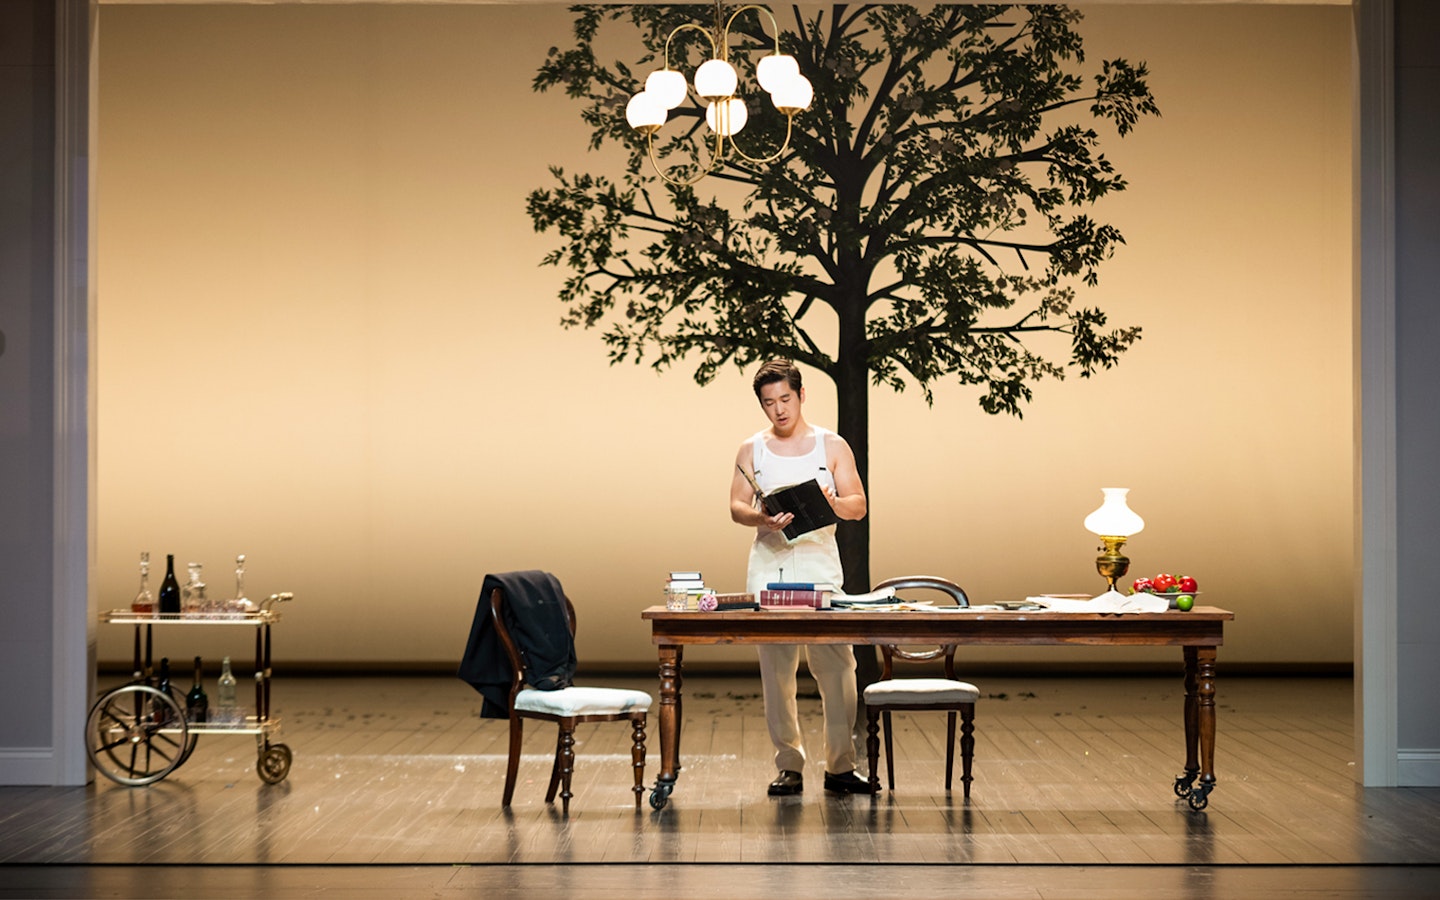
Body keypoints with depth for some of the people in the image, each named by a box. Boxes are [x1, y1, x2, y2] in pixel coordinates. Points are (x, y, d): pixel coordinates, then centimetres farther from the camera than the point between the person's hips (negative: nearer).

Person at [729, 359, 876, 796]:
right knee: (776, 671, 0)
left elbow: (858, 506, 5)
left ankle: (840, 766, 1)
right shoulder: (752, 450, 11)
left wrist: (833, 502, -17)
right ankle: (789, 766, 7)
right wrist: (761, 518, -15)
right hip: (769, 567, 1)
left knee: (836, 666, -6)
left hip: (821, 565, -1)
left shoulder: (832, 446, 7)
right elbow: (736, 506, 7)